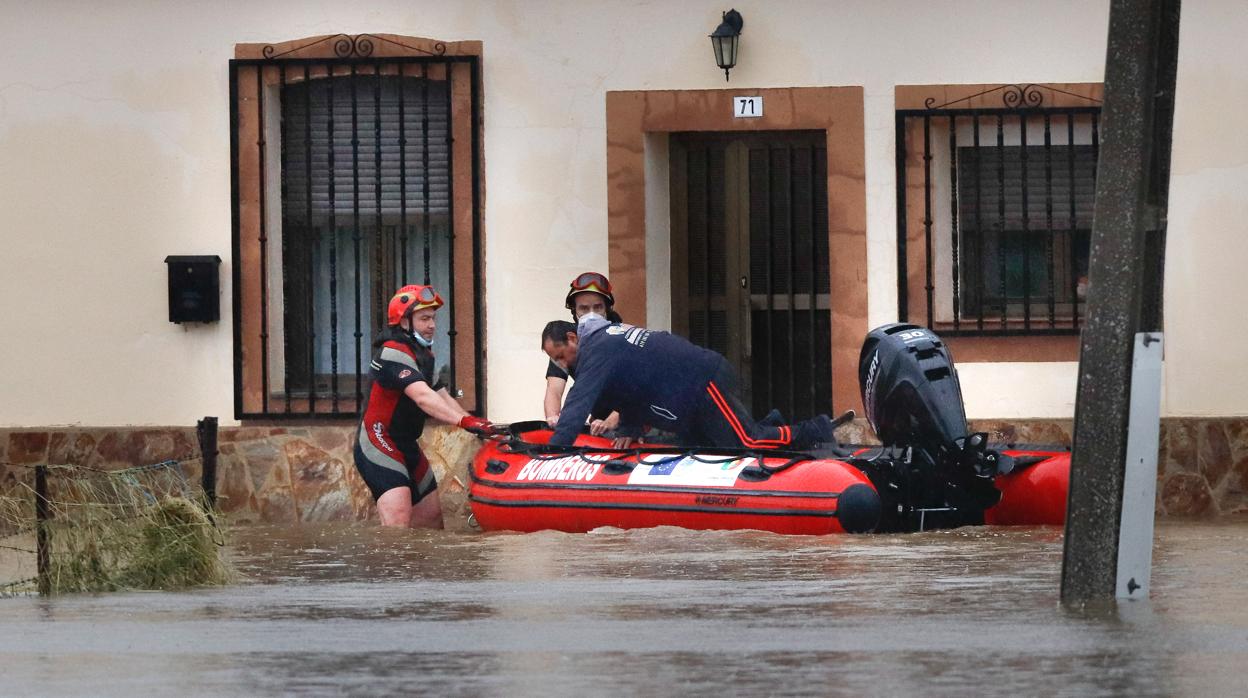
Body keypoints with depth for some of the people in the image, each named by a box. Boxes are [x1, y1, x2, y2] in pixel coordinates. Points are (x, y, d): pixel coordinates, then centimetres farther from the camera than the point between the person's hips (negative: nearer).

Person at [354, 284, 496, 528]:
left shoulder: (423, 355, 15)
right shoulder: (394, 353, -19)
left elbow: (442, 398, 10)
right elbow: (422, 397, -32)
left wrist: (476, 423, -6)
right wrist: (464, 421, -42)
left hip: (407, 448, 10)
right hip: (378, 446, -10)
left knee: (431, 517, 14)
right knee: (398, 517, -27)